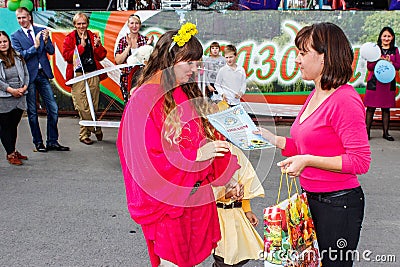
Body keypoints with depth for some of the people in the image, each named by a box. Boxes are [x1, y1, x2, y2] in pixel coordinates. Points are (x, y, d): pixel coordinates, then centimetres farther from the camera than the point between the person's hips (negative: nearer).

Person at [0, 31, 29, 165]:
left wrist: (24, 87, -3)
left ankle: (13, 151, 23)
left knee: (14, 125, 12)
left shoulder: (17, 57, 12)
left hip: (19, 98, 5)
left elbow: (26, 73, 13)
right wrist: (11, 90, -16)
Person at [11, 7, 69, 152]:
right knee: (32, 112, 5)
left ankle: (52, 142, 10)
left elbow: (51, 51, 4)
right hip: (29, 76, -2)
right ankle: (38, 142, 16)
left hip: (43, 75, 2)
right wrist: (35, 46, -19)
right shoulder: (15, 36, 2)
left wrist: (46, 40, -14)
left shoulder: (41, 31, 8)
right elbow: (20, 56, -10)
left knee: (53, 109, 1)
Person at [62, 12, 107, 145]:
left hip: (93, 74, 3)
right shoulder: (69, 38, 6)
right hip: (78, 75, -3)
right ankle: (96, 129, 7)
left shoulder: (93, 36, 14)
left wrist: (97, 46, -9)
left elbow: (101, 56, 10)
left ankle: (84, 134, 20)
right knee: (83, 107, -10)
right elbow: (67, 56, -8)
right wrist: (81, 46, -13)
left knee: (93, 106, 4)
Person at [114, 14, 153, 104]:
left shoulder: (145, 40, 4)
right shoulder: (123, 41, 5)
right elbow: (118, 61, -5)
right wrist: (129, 46, -11)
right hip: (127, 78, 0)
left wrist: (147, 45, -8)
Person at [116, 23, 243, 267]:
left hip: (198, 197, 7)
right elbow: (147, 157, -18)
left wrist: (227, 180, 6)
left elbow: (208, 138, 12)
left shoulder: (189, 95, 8)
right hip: (167, 201, -7)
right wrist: (196, 154, -23)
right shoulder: (145, 99, -14)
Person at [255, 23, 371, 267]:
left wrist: (307, 160, -23)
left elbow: (360, 161, -21)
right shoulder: (314, 97, 8)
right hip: (312, 198, 9)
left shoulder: (345, 99, -19)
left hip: (338, 205, -9)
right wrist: (271, 138, 5)